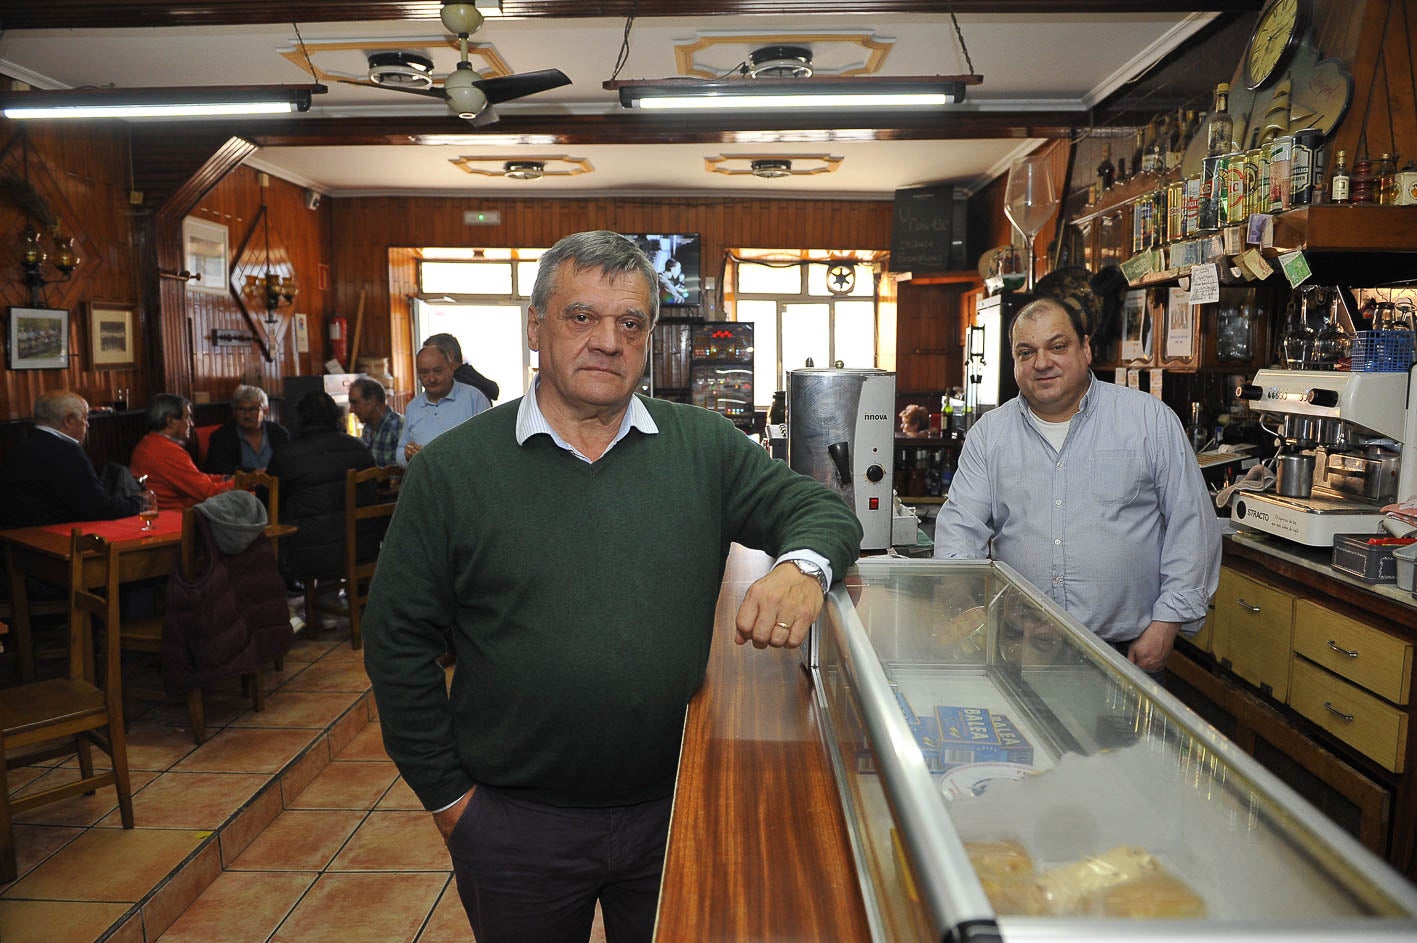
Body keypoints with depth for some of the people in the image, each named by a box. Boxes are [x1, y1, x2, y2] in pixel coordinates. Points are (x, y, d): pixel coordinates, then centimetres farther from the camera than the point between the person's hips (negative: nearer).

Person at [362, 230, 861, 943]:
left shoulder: (703, 447, -3)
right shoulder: (453, 469, -7)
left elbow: (818, 507, 0)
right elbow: (398, 642, -3)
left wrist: (802, 566, -23)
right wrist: (447, 796, -4)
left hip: (675, 806, 2)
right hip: (515, 824, -1)